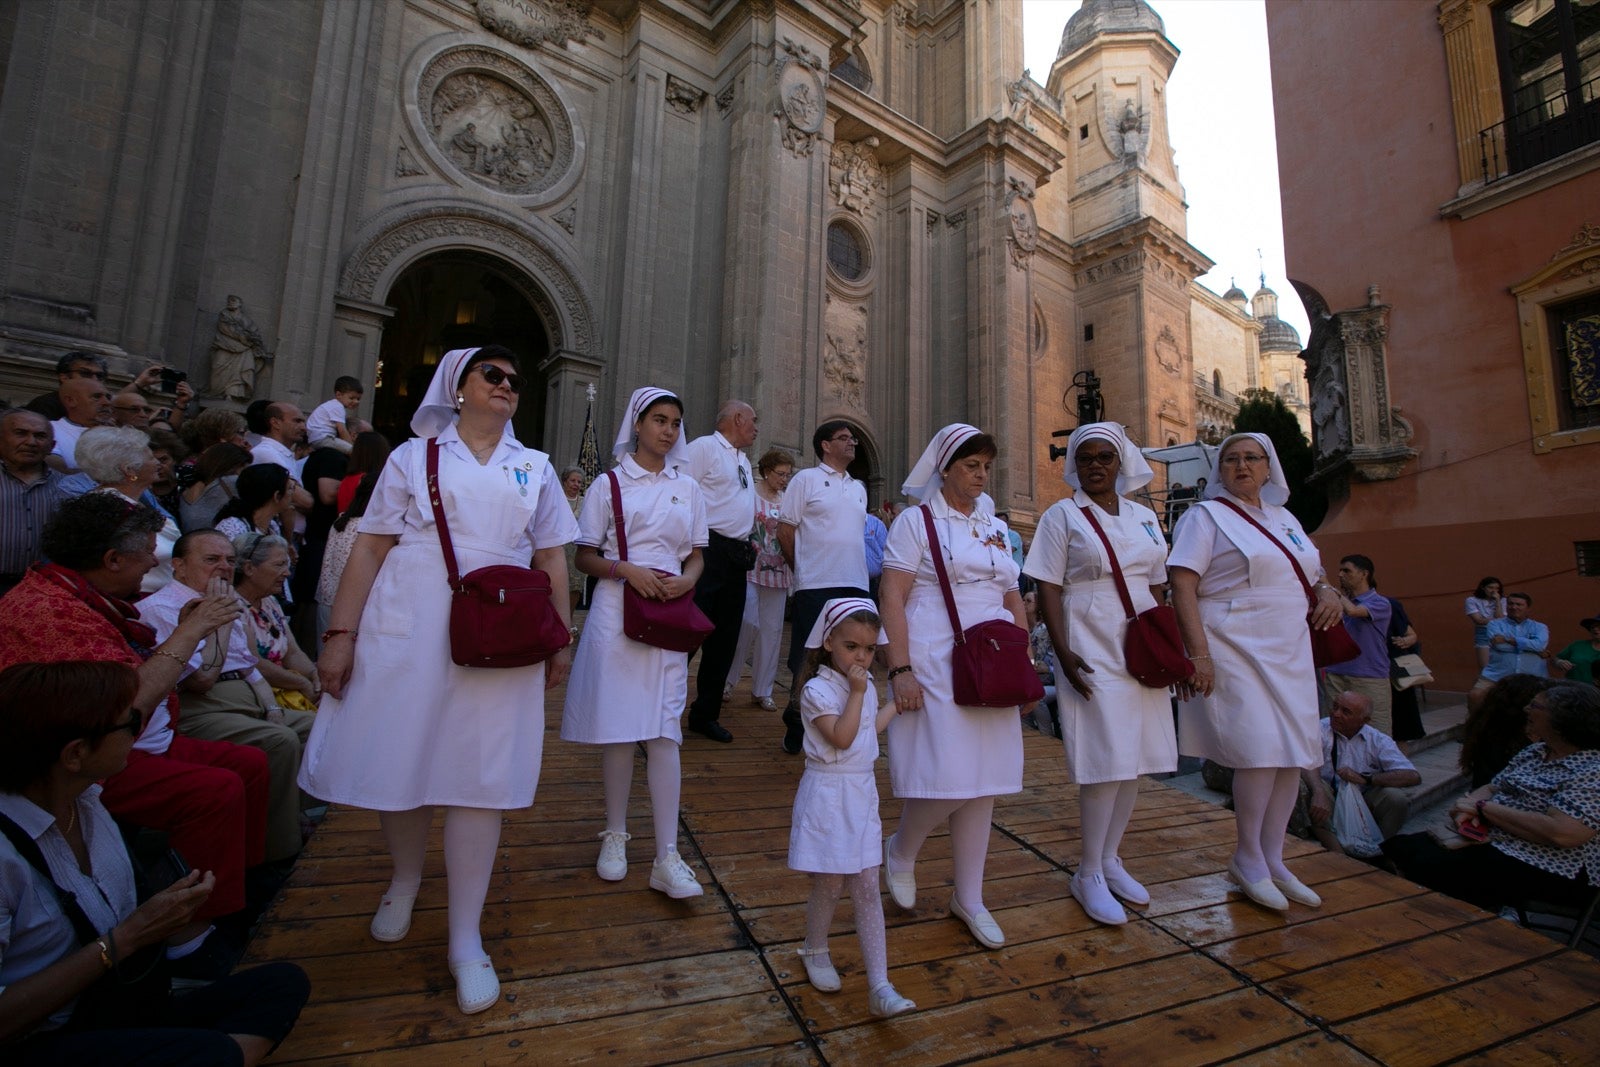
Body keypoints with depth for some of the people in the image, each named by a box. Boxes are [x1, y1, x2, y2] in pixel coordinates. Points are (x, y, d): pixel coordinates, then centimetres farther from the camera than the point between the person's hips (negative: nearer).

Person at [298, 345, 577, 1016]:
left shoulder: (535, 469, 14)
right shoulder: (415, 457, 10)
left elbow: (552, 559, 12)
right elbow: (370, 547, 4)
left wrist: (561, 637, 8)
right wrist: (340, 633, -2)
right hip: (407, 629, 0)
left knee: (481, 775, -1)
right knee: (398, 758, 8)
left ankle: (466, 939, 12)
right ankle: (405, 878, 39)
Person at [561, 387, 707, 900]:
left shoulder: (687, 487, 13)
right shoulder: (608, 484, 5)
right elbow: (584, 557, 3)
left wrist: (686, 581, -7)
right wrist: (627, 570, -15)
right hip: (616, 612, -1)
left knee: (662, 731, -2)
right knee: (616, 727, 4)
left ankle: (667, 858, 1)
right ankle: (615, 836, 23)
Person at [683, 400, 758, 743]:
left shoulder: (744, 460, 22)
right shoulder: (703, 447, -5)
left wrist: (748, 542, 14)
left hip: (737, 557, 9)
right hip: (708, 551, -9)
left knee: (725, 638, 12)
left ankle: (705, 714, 24)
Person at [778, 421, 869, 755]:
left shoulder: (859, 487, 18)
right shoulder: (806, 479, 0)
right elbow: (785, 531, -1)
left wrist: (857, 572, 15)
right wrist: (803, 570, 4)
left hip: (855, 585, 6)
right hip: (816, 586, -5)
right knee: (808, 659, 1)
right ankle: (797, 726, 17)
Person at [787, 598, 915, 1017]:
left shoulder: (866, 687, 8)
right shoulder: (817, 689, -16)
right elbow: (841, 737, -25)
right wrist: (857, 693, -22)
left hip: (862, 796, 6)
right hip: (827, 798, -6)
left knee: (868, 889, 5)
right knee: (829, 885, 7)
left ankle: (880, 987, 8)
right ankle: (815, 952, 36)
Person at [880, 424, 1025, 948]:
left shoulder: (995, 527, 15)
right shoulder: (916, 520, -2)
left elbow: (1013, 600, 18)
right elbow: (892, 599, -9)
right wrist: (900, 670, -16)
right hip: (936, 665, -6)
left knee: (983, 782, 8)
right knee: (946, 778, -9)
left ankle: (968, 898, 24)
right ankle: (900, 852, 22)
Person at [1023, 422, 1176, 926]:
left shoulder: (1144, 516, 13)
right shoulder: (1062, 515, -2)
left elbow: (1158, 585, 16)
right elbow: (1047, 588, -7)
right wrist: (1063, 651, -16)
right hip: (1092, 651, -6)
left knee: (1136, 759, 9)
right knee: (1107, 762, -7)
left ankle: (1110, 858, 26)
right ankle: (1089, 876, 9)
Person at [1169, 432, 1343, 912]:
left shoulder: (1286, 520, 16)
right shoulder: (1206, 516, -3)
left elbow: (1312, 575, 27)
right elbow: (1182, 586, -12)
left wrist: (1328, 592, 2)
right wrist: (1199, 653, -21)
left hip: (1289, 652, 7)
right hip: (1236, 651, -7)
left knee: (1293, 755, 7)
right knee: (1261, 750, -11)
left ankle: (1272, 861, 21)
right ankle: (1247, 859, 8)